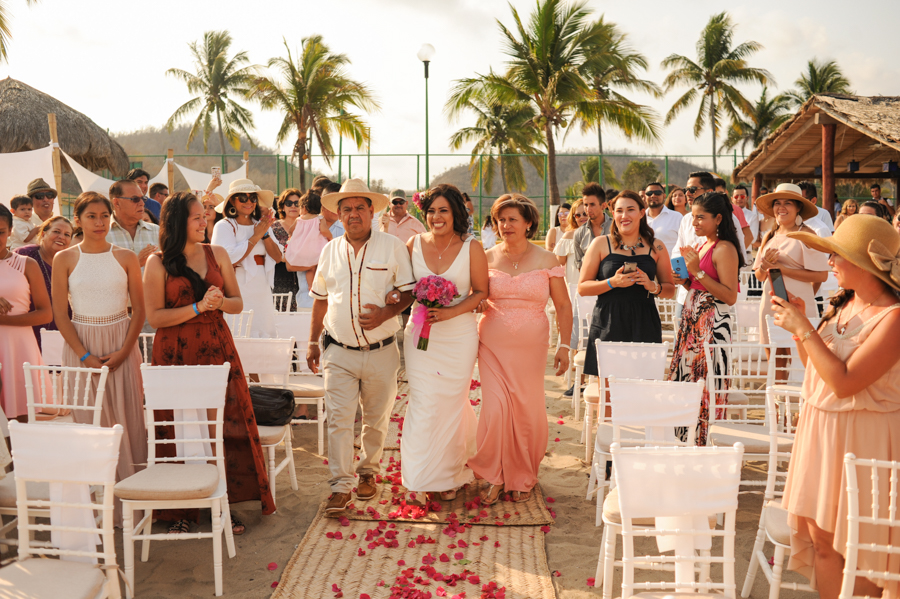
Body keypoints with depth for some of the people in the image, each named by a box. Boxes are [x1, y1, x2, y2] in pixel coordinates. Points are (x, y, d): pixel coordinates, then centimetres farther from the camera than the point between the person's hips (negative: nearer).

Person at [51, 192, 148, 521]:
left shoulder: (125, 257, 2)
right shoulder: (64, 259, 0)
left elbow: (139, 309, 2)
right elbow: (60, 314, -2)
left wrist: (123, 352, -9)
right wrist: (85, 356, -10)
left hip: (121, 344, 1)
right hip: (81, 345, -1)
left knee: (126, 417, 2)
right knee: (89, 419, 3)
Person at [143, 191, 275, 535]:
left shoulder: (217, 254, 9)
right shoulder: (158, 263, -1)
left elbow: (238, 303, 11)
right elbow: (154, 316, -7)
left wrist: (220, 302, -11)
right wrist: (199, 307, -15)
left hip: (217, 349, 3)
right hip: (176, 353, -3)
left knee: (225, 424, 0)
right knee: (179, 431, 0)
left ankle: (223, 503, 11)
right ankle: (180, 510, 11)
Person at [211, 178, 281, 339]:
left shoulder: (261, 224, 13)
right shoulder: (224, 226, -4)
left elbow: (278, 257, 5)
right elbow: (229, 260, -17)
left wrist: (265, 233, -8)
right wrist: (256, 236, -12)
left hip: (262, 292, 6)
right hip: (238, 293, -6)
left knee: (265, 336, 6)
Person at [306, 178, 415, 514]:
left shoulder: (392, 247, -2)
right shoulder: (330, 251, 8)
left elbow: (409, 291, -1)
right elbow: (320, 298, 15)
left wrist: (386, 313, -19)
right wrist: (312, 342, 13)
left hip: (380, 352, -1)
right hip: (339, 351, 2)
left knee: (376, 419, 12)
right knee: (339, 419, -4)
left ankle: (368, 472, 32)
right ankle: (341, 486, 3)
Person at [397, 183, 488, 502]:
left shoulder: (471, 248, -5)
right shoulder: (414, 244, 2)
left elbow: (481, 291, -2)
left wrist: (452, 311, -17)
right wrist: (397, 296, -10)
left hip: (458, 335, -1)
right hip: (420, 334, 1)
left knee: (451, 404, 7)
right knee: (423, 404, 0)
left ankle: (449, 475, 28)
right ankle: (420, 478, 15)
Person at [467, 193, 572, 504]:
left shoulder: (546, 260, 0)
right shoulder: (488, 258, 4)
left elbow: (563, 306, 4)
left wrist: (565, 345, -2)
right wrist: (479, 304, -7)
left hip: (531, 347, 0)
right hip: (492, 346, 1)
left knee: (527, 413, 5)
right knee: (495, 409, -8)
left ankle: (522, 478, 27)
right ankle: (494, 477, 13)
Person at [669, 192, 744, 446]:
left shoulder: (725, 249, -13)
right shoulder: (702, 246, 14)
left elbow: (730, 296, -20)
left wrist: (698, 272, -21)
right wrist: (684, 280, 4)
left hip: (713, 324, -9)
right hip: (691, 320, 9)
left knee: (705, 387, -4)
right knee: (684, 380, 10)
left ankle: (703, 443, 6)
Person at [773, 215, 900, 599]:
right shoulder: (843, 305, 6)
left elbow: (844, 382, -25)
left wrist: (803, 329, -19)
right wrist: (797, 323, 2)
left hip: (863, 437, -7)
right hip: (820, 427, 8)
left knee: (860, 548, 4)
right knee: (821, 538, 12)